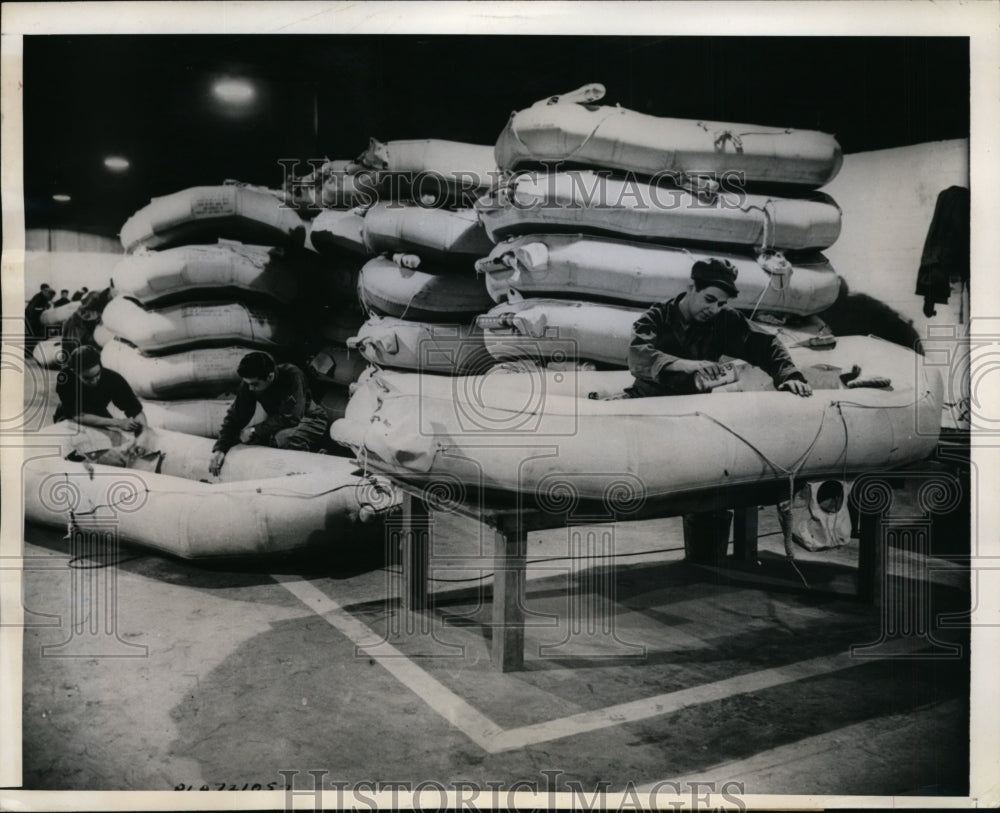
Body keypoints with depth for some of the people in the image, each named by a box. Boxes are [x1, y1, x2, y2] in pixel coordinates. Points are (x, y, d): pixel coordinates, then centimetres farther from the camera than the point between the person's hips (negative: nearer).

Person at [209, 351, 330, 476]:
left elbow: (291, 417, -30)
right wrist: (220, 448, -18)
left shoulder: (292, 376, -28)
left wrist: (255, 431, -25)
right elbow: (235, 416, -6)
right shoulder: (249, 383, -11)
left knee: (283, 438, -36)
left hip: (310, 420, -7)